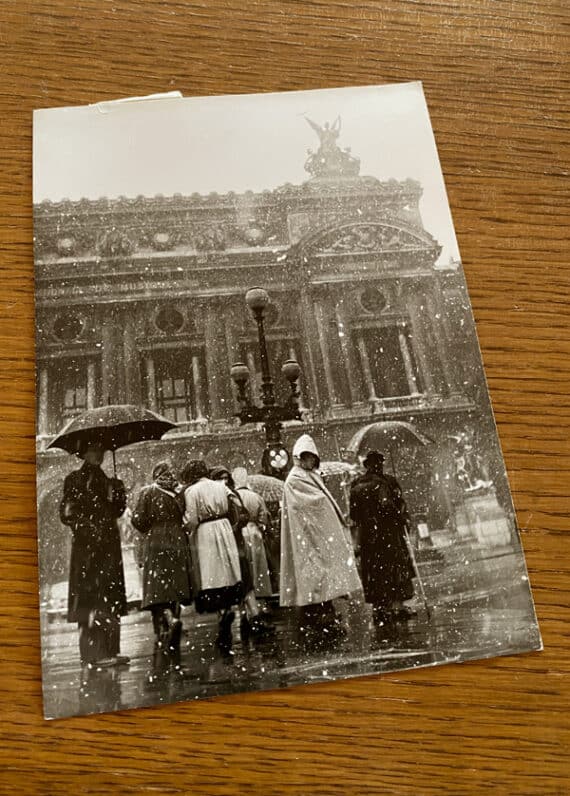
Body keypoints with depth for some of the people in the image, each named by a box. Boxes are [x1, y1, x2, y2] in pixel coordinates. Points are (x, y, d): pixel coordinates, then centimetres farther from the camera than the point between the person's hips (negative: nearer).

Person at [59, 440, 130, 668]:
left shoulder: (104, 480, 18)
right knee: (91, 599, -8)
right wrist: (88, 528, -17)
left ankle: (108, 651, 13)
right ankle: (93, 654, -3)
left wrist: (119, 493, -2)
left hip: (108, 545, 7)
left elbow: (116, 511, 15)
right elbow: (67, 514, -8)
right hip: (87, 546, -7)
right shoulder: (75, 479, -1)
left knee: (111, 600, 7)